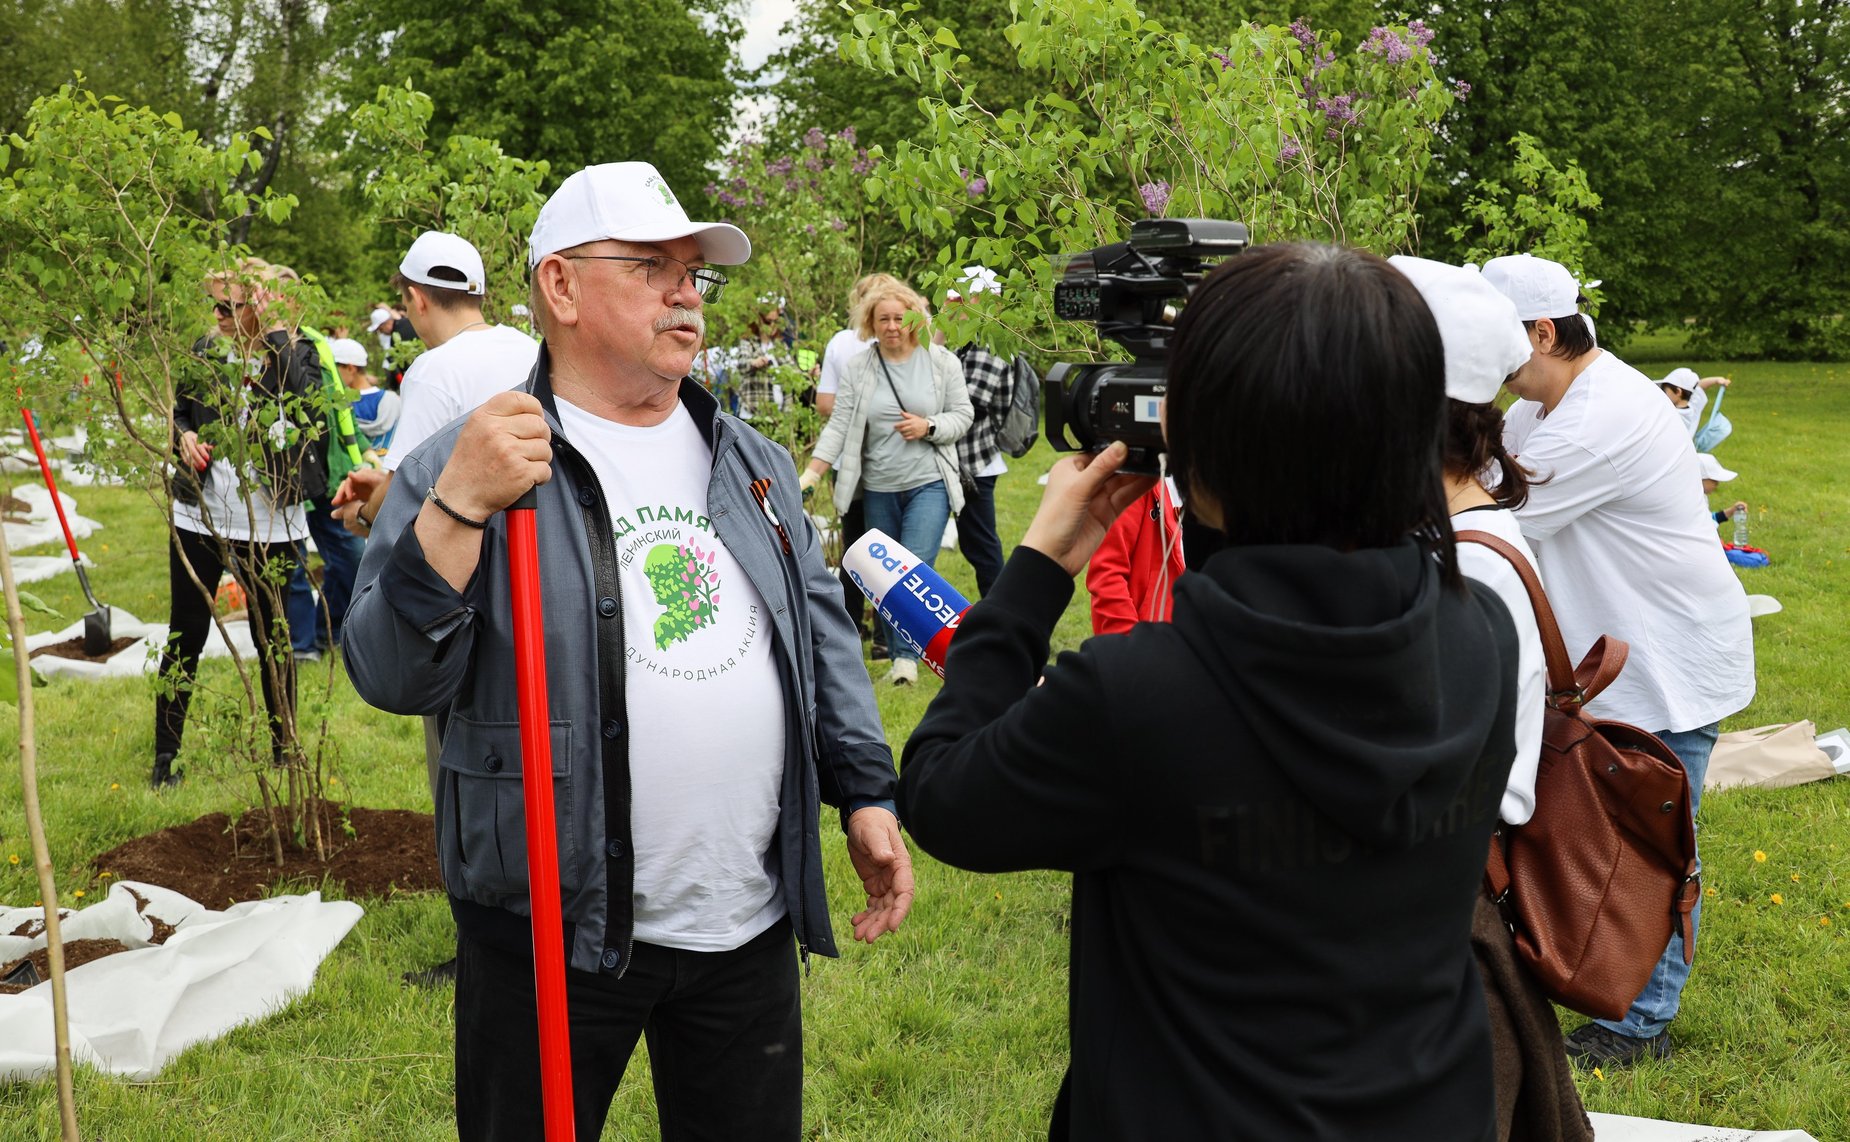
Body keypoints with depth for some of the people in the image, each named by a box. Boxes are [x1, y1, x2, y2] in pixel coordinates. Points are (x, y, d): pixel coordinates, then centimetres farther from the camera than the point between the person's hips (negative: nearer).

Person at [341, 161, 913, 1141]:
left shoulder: (749, 460, 10)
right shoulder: (463, 468, -8)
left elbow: (821, 629, 16)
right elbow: (391, 676, -15)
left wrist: (866, 793, 10)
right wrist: (457, 508, -27)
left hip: (749, 922, 5)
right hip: (556, 929, -4)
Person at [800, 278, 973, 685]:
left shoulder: (942, 362, -1)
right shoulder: (858, 368, 0)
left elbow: (962, 416, 3)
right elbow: (839, 425, -4)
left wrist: (928, 427, -16)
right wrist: (810, 475, -14)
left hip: (929, 483, -2)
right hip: (879, 488, 2)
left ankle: (907, 655, -8)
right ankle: (893, 652, 18)